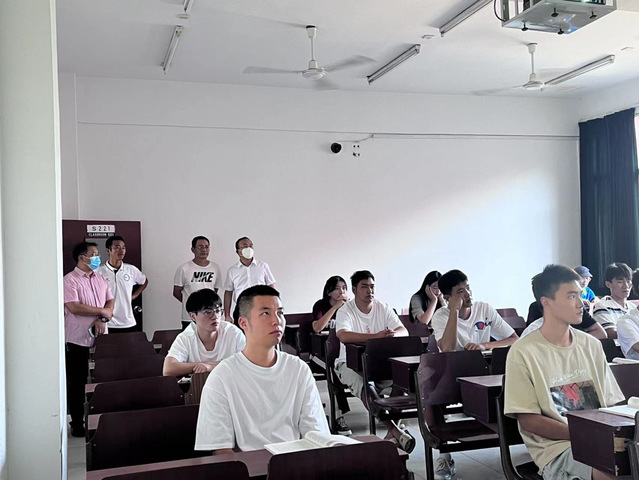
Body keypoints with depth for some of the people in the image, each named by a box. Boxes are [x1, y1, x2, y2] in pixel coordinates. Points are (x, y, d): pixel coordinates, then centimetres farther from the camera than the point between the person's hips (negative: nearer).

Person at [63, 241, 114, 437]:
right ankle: (77, 424, 15)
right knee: (77, 384, 4)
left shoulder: (100, 279, 12)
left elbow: (110, 302, 11)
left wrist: (103, 319, -9)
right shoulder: (70, 280, -8)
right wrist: (102, 311, -10)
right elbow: (74, 307, -19)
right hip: (78, 340, -5)